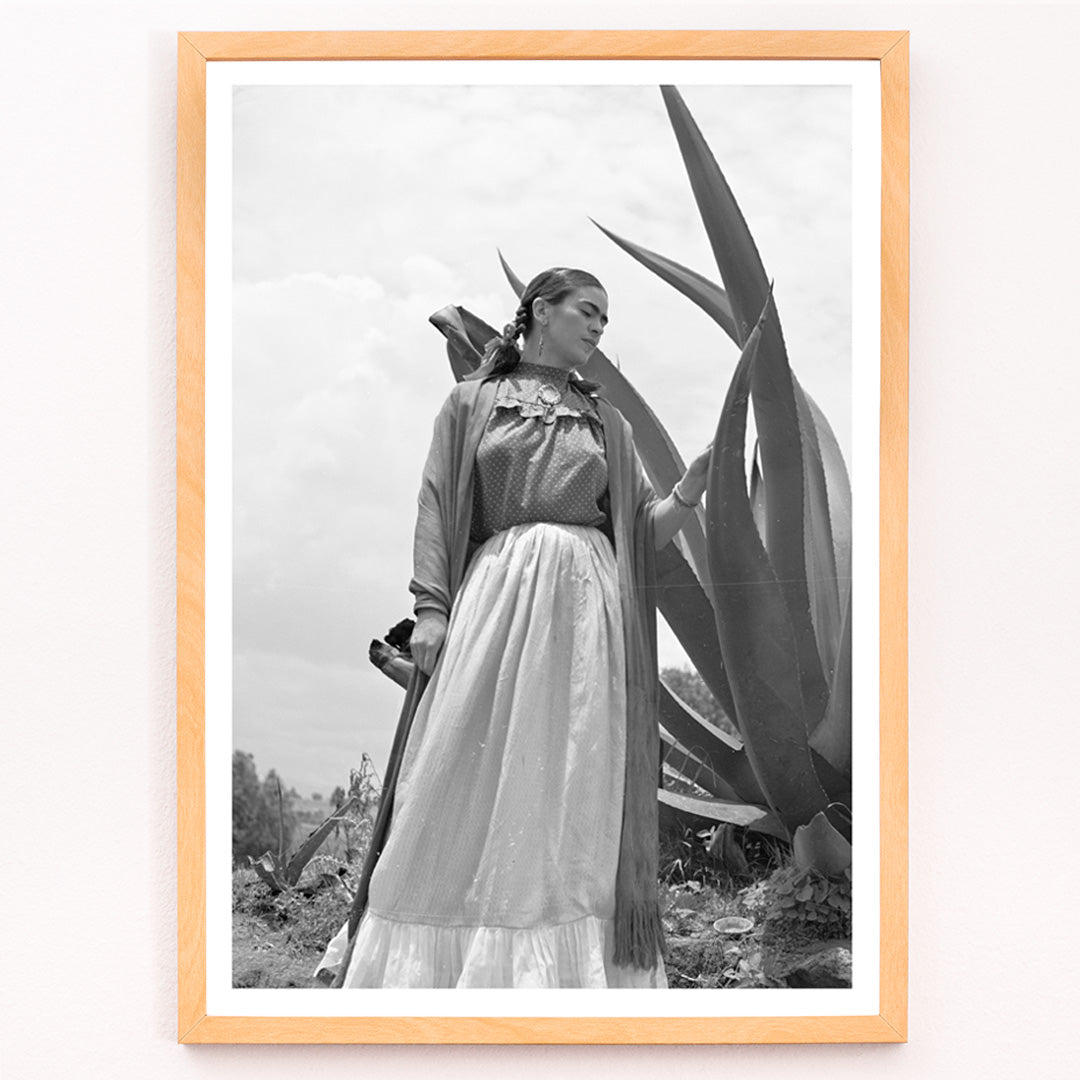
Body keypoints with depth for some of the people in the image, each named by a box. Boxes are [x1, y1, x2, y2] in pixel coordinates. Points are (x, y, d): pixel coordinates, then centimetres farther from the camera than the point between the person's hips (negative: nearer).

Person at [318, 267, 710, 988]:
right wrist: (432, 606, -6)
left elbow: (644, 530, 16)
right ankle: (436, 964, -3)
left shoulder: (606, 421, 20)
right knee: (470, 778, -7)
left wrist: (692, 489, -3)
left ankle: (565, 968, -1)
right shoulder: (473, 401, 14)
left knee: (577, 781, -4)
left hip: (586, 602, 2)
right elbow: (436, 508, 6)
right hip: (497, 589, -2)